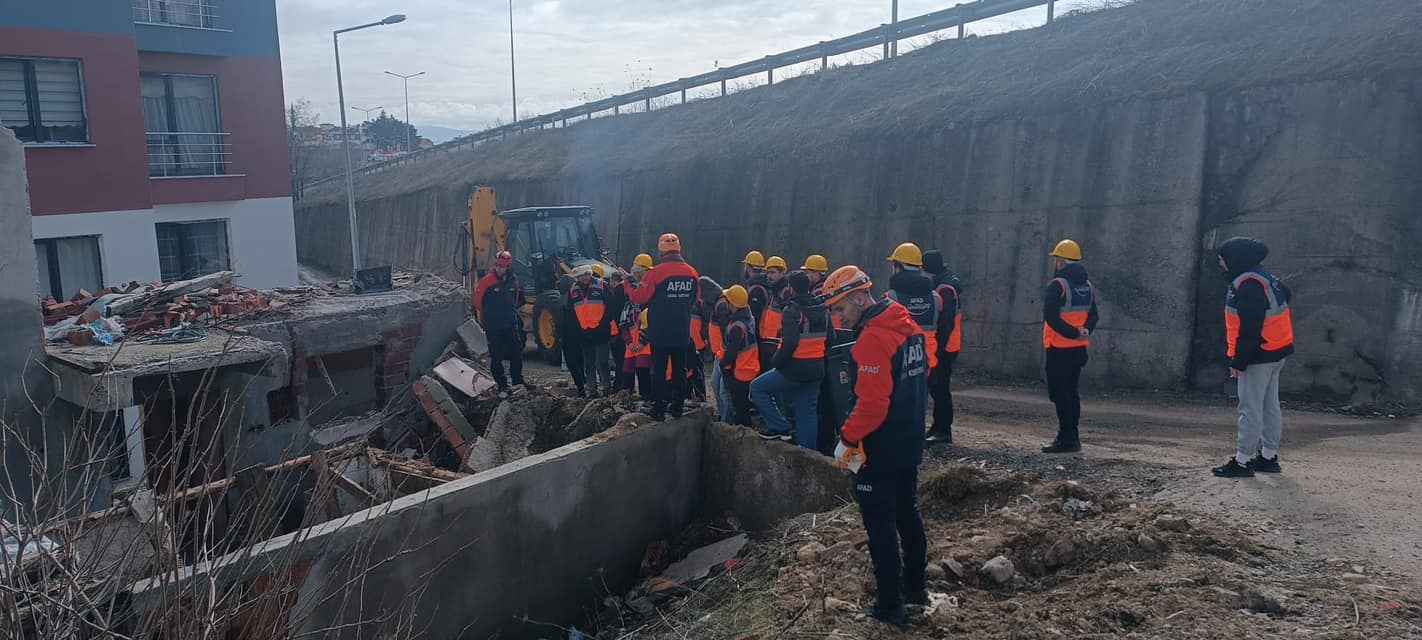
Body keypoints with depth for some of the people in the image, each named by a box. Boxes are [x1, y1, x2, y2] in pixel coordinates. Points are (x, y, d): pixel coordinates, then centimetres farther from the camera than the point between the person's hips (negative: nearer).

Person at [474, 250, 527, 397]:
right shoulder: (487, 281, -11)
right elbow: (477, 300, -1)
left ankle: (518, 381, 22)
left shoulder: (514, 281, 2)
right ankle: (502, 387, 9)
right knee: (496, 357, 2)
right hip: (493, 327, -3)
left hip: (511, 325, 3)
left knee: (517, 353, 5)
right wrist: (487, 315, 11)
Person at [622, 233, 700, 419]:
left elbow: (639, 299, -10)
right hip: (683, 333, 4)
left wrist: (627, 285, 7)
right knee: (679, 370, 14)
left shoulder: (656, 272, -16)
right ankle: (678, 407, 19)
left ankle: (659, 409, 5)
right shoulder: (692, 273, -1)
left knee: (659, 371, 4)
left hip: (660, 333, -4)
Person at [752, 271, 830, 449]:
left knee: (757, 388, 7)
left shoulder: (792, 310, -14)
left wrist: (776, 360, -12)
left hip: (795, 368, -7)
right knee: (808, 412, 13)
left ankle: (780, 427, 3)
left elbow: (789, 342, -25)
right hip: (816, 370, 7)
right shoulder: (823, 310, 10)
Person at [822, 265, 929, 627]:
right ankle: (915, 586, 36)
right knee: (907, 514, 22)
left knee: (880, 526, 3)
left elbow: (871, 404, -28)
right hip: (909, 445, 9)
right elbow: (920, 379, 14)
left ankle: (889, 605, 13)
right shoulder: (908, 326, 5)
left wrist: (847, 439, -16)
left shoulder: (872, 339, -24)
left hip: (878, 451, -9)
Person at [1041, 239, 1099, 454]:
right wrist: (1084, 331, -4)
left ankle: (1067, 439, -6)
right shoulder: (1088, 286, 12)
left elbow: (1051, 316, -20)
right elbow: (1093, 315, 12)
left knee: (1059, 393, -4)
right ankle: (1071, 436, 20)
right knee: (1072, 392, 15)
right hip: (1079, 348, 8)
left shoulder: (1057, 285, -13)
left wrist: (1073, 333, -16)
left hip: (1059, 348, -8)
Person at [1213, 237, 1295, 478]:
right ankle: (1268, 457, 23)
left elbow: (1250, 328, -23)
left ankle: (1243, 461, -2)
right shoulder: (1264, 278, 14)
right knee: (1270, 406, 15)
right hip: (1275, 353, 11)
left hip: (1259, 356, -11)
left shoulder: (1248, 285, -19)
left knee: (1250, 409, -6)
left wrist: (1239, 360, -19)